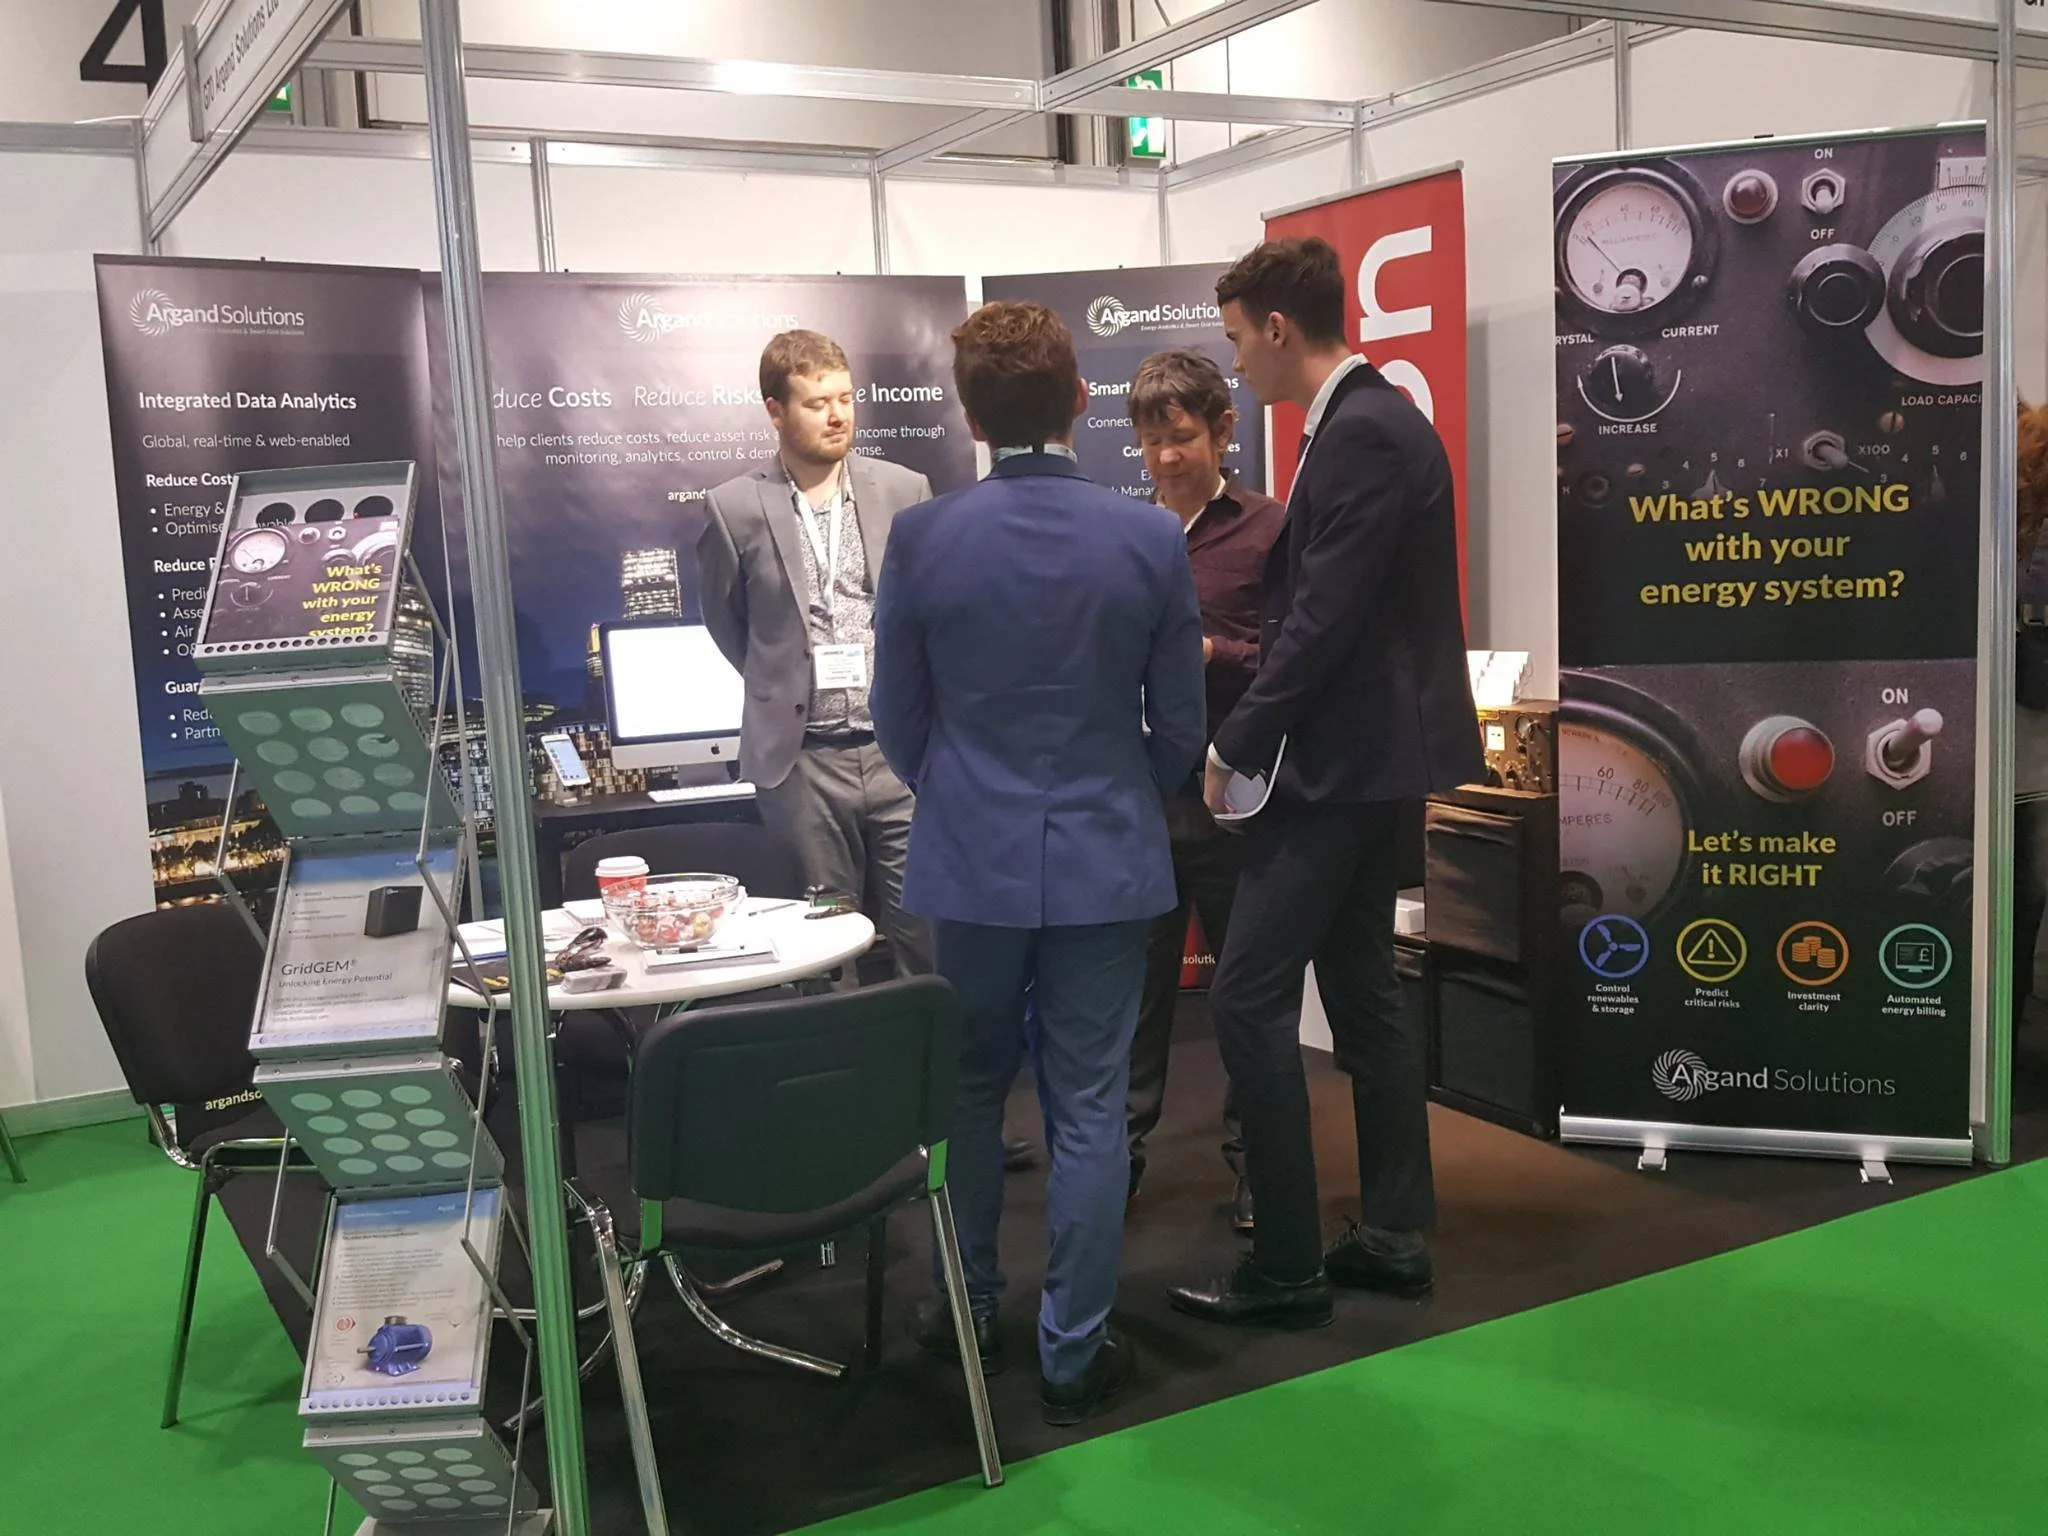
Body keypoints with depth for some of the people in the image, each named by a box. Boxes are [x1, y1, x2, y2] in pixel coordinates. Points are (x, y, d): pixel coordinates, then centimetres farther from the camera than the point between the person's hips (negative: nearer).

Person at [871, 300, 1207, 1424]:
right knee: (1088, 1111, 7)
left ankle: (968, 1311, 32)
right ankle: (1073, 1353, 17)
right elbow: (1180, 725, 0)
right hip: (1106, 865, 0)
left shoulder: (922, 537, -9)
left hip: (970, 863, 1)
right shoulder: (1150, 539, -8)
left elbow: (897, 718, 1)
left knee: (969, 1092, 18)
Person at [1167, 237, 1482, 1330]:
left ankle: (1286, 1266, 1)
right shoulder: (1370, 419, 13)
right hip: (1367, 752, 11)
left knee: (1248, 996, -7)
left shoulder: (1362, 433, -18)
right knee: (1360, 987, 14)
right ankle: (1392, 1234, 24)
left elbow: (1328, 616, -23)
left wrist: (1237, 747, -16)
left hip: (1344, 758, -11)